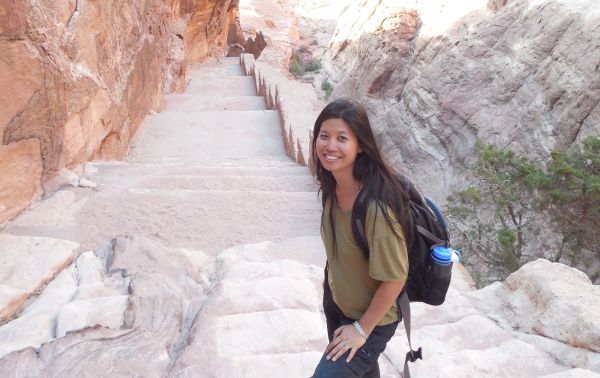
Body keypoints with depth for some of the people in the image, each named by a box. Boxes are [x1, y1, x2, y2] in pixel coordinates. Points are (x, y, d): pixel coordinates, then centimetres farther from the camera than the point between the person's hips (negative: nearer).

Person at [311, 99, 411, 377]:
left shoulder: (376, 206, -36)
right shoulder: (332, 184, -13)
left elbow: (394, 278, -26)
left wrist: (362, 329, -15)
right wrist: (331, 281, 14)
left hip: (371, 319, -7)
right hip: (335, 301, 7)